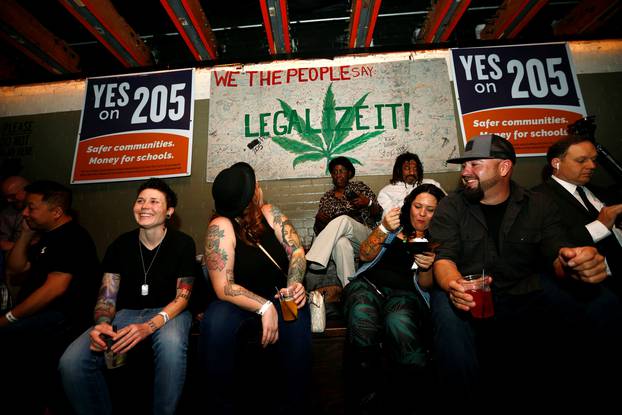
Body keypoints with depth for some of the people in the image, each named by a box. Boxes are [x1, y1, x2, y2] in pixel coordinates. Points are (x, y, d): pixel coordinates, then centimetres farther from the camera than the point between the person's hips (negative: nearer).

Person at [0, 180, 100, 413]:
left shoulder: (72, 238, -13)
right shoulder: (45, 236, 19)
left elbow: (54, 288, -20)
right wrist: (25, 235, 9)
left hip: (62, 318, -9)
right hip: (39, 314, 9)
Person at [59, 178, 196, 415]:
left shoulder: (182, 244, -6)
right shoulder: (120, 245, 4)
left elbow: (182, 297, -9)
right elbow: (107, 296, 2)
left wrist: (149, 326, -26)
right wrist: (102, 323, -21)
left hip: (169, 313, -3)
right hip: (127, 312, 4)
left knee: (171, 347, -38)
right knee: (71, 362, -21)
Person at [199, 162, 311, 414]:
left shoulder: (270, 213, -4)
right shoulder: (221, 227, -18)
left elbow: (296, 251, -6)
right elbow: (224, 288, -21)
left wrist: (294, 284, -25)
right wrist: (264, 307, -30)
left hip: (278, 299, 3)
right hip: (238, 305, -2)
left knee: (297, 317, -29)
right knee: (216, 320, -33)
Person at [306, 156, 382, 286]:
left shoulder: (359, 187, 10)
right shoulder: (326, 198, 15)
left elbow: (379, 215, 6)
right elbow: (318, 230, 13)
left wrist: (368, 203, -15)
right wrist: (319, 220, -10)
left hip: (365, 238, -1)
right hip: (335, 242, 1)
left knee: (343, 219, -33)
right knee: (341, 243, -38)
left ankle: (312, 261, -37)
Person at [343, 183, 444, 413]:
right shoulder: (395, 224, 19)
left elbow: (425, 285, 11)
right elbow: (365, 255, 8)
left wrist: (427, 267, -12)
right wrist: (384, 228, -7)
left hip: (404, 292, 0)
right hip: (368, 284, 1)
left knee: (399, 323, -37)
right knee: (362, 317, -35)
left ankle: (399, 396, -13)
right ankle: (367, 392, -12)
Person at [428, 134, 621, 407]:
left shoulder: (539, 206, 8)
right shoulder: (450, 208, 1)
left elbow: (558, 256, -1)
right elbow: (444, 258, -9)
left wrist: (576, 266, -27)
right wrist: (454, 285, -33)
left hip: (528, 292, 3)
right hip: (470, 296, -2)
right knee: (447, 309, -35)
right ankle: (460, 398, -13)